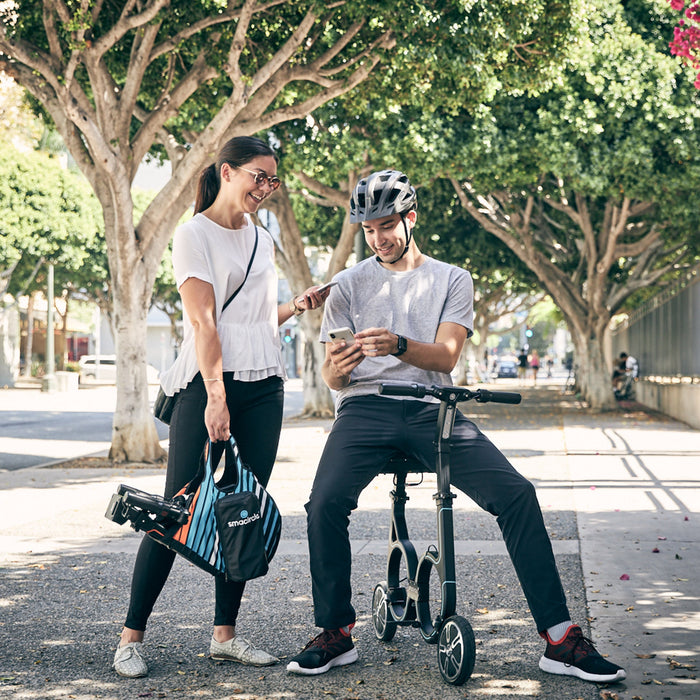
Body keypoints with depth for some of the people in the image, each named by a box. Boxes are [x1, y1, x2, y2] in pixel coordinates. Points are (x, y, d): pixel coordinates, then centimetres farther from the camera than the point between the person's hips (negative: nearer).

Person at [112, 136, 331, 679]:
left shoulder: (263, 240, 19)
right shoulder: (195, 234, -2)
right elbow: (204, 320, -13)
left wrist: (297, 306, 10)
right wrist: (216, 396, -21)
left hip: (263, 387, 7)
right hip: (207, 383, -6)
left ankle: (225, 634, 11)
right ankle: (132, 636, 1)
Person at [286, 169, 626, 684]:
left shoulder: (452, 279, 12)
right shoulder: (350, 284, 14)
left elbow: (445, 355, -4)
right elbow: (331, 375, 9)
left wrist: (398, 345, -26)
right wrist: (337, 367, -18)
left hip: (431, 410, 0)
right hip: (366, 409, 0)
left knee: (517, 494, -20)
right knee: (326, 502, -28)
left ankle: (561, 641, -14)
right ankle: (336, 635, -8)